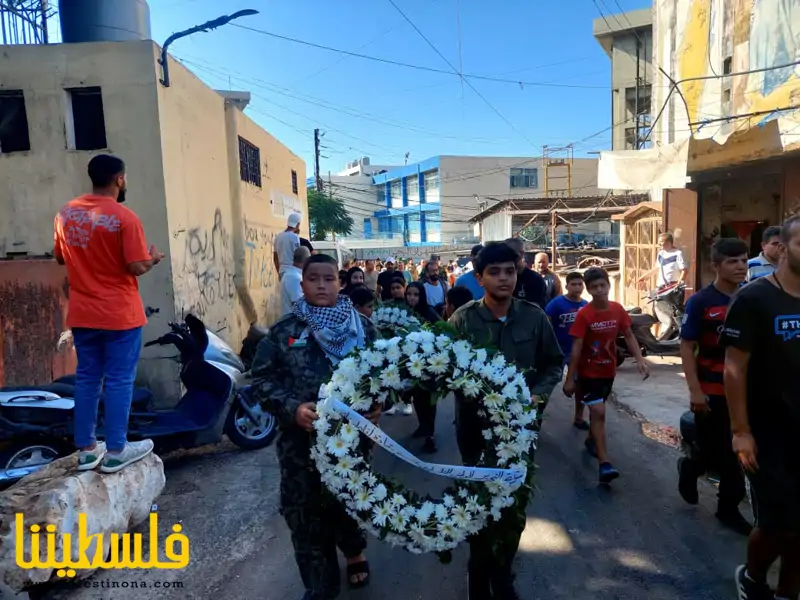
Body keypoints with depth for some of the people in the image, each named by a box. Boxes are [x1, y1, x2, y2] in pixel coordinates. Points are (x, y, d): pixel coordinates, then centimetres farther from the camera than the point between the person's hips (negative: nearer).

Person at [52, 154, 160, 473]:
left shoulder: (65, 213, 5)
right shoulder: (124, 217, -15)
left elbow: (60, 257, 15)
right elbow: (137, 267, -17)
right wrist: (153, 258, 2)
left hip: (82, 314, 6)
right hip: (119, 315, -6)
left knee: (87, 379, 14)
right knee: (119, 381, 3)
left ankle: (86, 449, 22)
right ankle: (115, 451, 11)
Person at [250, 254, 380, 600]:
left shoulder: (362, 327, 1)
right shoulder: (283, 332, -1)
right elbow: (261, 380, -2)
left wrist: (376, 405, -13)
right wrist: (292, 408, -17)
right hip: (302, 441, 0)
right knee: (307, 515, 6)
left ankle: (354, 550, 51)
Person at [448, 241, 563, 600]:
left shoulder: (534, 317, -6)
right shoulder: (462, 319, -10)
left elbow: (553, 363, 5)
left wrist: (536, 395, -9)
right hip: (476, 425, -1)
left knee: (516, 503, 13)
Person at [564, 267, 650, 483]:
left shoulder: (618, 310, -6)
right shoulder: (583, 314, -19)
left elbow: (629, 336, 3)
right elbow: (576, 348, -18)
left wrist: (640, 360, -11)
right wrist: (570, 378, -17)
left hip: (609, 371, 5)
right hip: (588, 372, -5)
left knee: (597, 409, 21)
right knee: (598, 412, -11)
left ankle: (591, 439, 45)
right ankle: (605, 463, -10)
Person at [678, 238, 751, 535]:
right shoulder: (700, 301, -11)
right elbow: (687, 348, -10)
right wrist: (695, 391, -15)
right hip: (712, 390, -4)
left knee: (737, 453, 10)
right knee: (714, 451, 6)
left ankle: (728, 507, 28)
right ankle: (690, 467, 39)